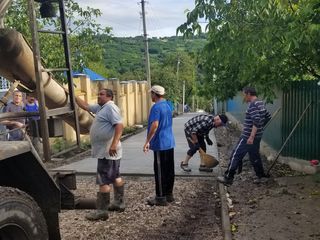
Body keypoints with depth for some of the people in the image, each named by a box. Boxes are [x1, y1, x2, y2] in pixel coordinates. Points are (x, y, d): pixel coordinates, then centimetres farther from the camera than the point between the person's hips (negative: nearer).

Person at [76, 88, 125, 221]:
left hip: (107, 151, -11)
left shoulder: (111, 107, -15)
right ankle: (119, 203, 27)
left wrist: (114, 144, -34)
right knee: (115, 177, 16)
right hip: (106, 151, 11)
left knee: (103, 181, -7)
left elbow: (119, 125, -26)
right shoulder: (100, 107, 16)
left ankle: (102, 211, -2)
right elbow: (85, 106, 25)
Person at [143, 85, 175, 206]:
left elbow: (155, 125, -25)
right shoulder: (167, 105, 13)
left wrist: (147, 141, -21)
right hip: (170, 143, 9)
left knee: (160, 172, -2)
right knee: (169, 170, 13)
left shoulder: (156, 107, -15)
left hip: (160, 144, -9)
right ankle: (169, 194, 22)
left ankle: (161, 197, 4)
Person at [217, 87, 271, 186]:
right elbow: (268, 117, 20)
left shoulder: (252, 105, -18)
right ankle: (261, 176, 25)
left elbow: (256, 121, -27)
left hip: (248, 137, -9)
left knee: (236, 155, -3)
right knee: (254, 156, 19)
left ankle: (228, 178, 1)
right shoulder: (260, 103, 11)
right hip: (257, 137, 9)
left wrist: (251, 137, -28)